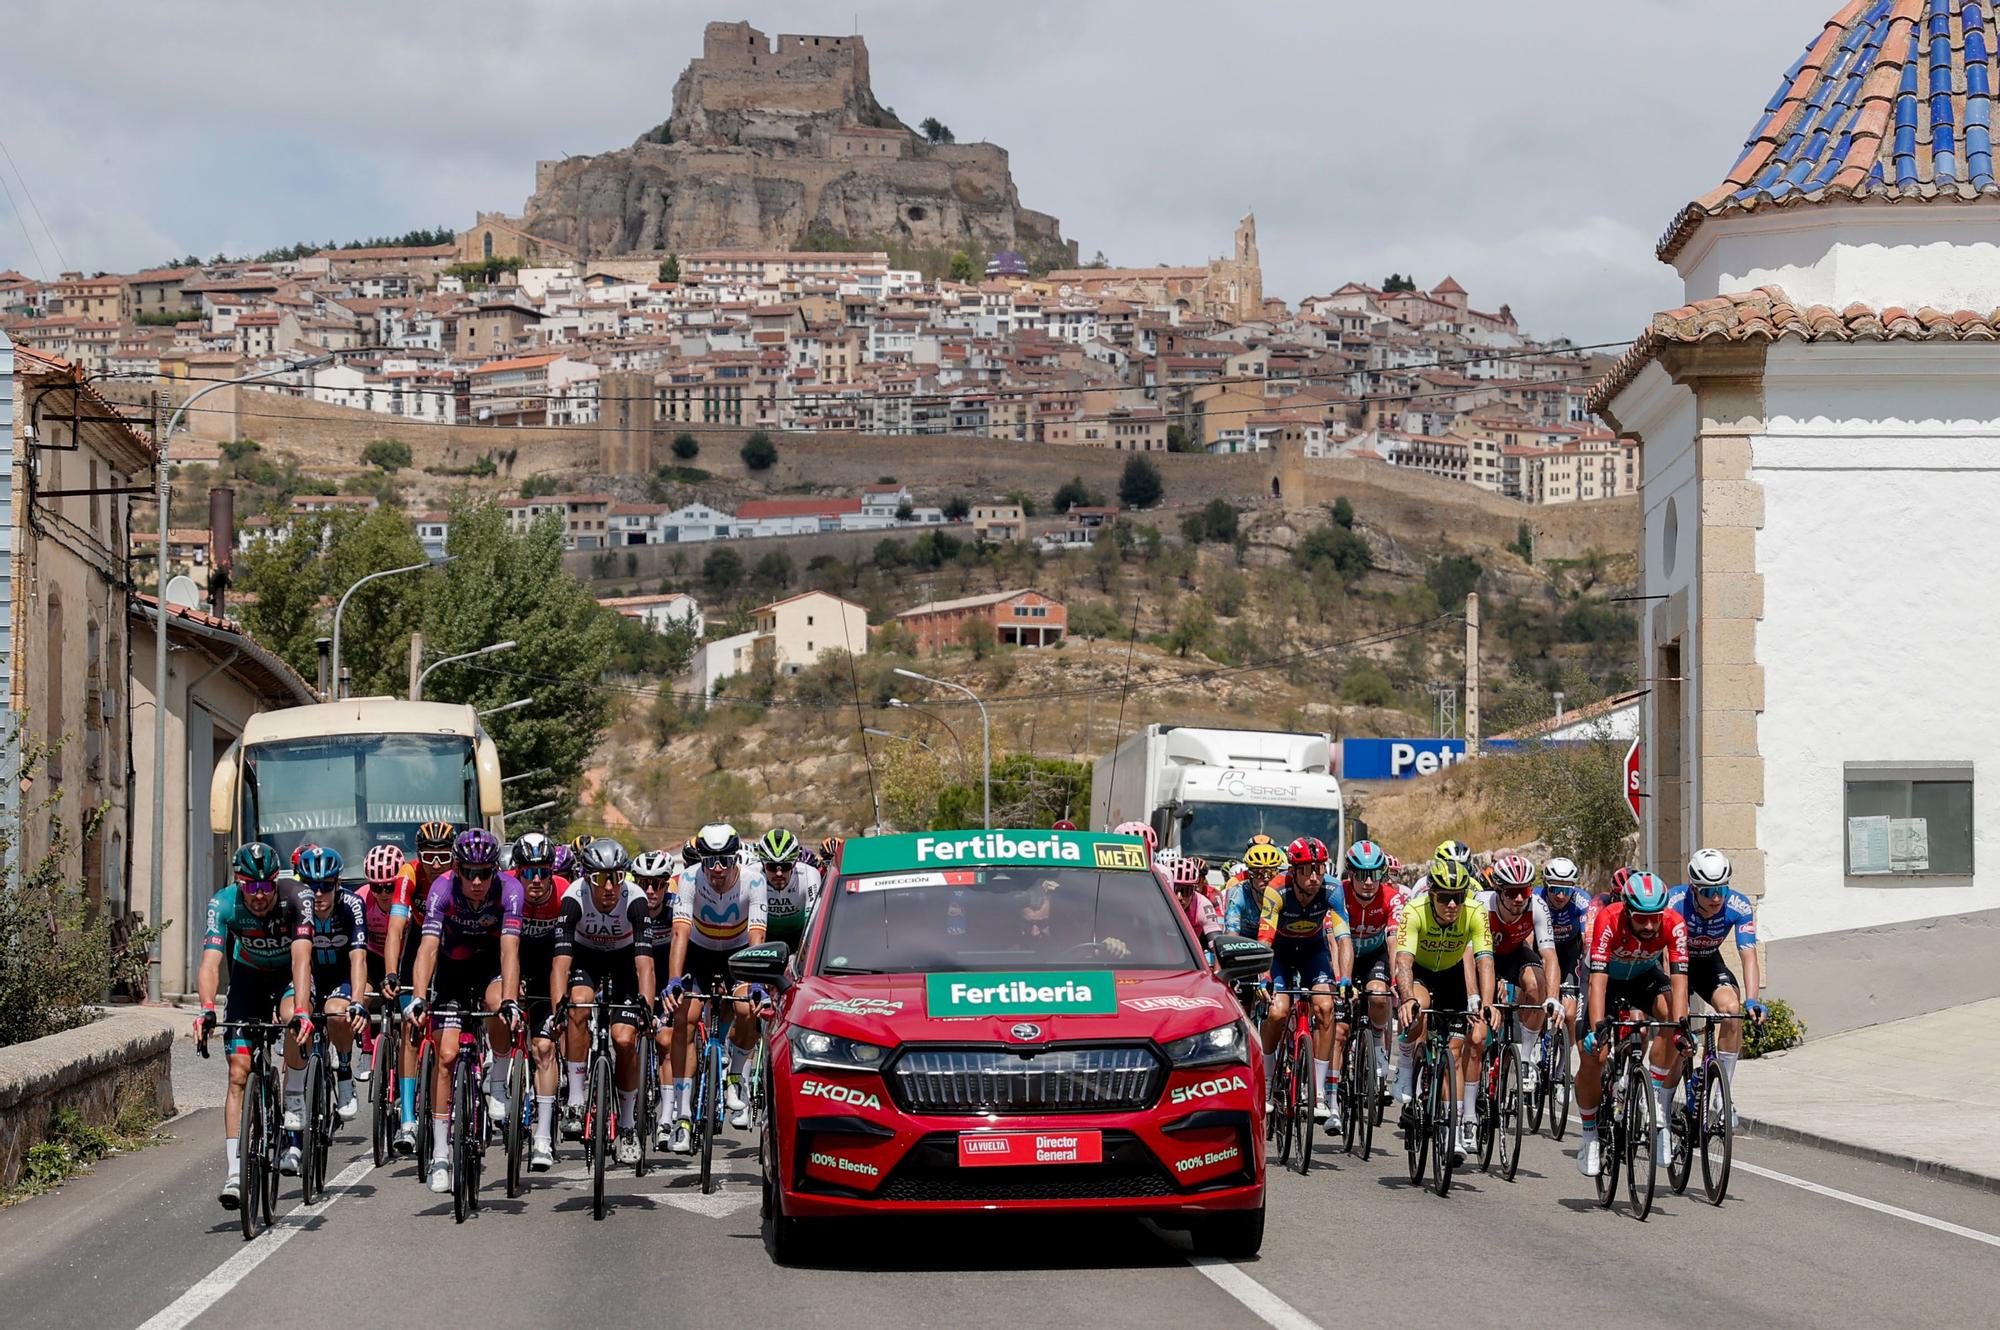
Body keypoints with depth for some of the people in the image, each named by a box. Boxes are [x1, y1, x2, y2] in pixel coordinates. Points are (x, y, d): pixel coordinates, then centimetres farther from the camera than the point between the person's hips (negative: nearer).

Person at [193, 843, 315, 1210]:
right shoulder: (223, 904, -26)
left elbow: (301, 956, -41)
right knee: (239, 1071, -11)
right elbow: (211, 962, -35)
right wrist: (207, 1009, -53)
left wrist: (301, 1010, -55)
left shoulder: (296, 897, -31)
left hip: (289, 974, -1)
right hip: (249, 976, 2)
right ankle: (234, 1172, -11)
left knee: (294, 1020, -35)